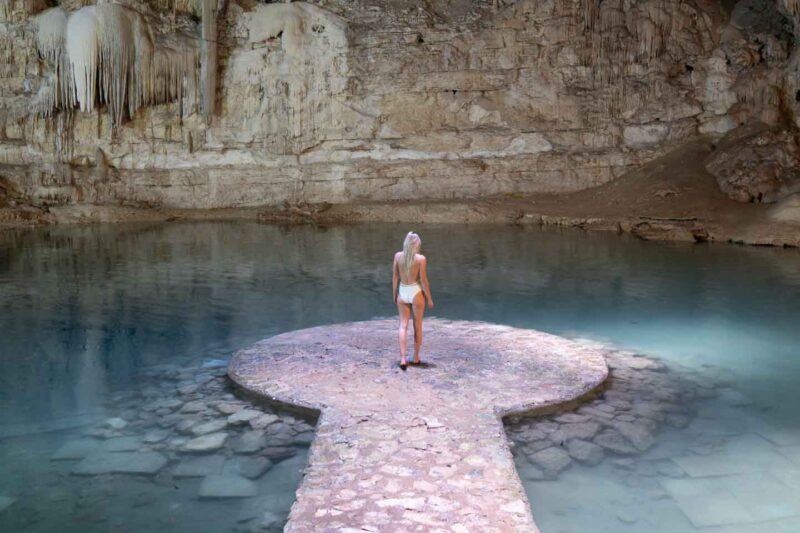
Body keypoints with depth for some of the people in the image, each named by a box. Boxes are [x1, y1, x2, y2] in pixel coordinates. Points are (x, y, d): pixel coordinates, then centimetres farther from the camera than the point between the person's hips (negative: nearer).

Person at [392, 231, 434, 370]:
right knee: (418, 326, 13)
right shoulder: (421, 258, -13)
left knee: (403, 326, 7)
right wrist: (429, 298, -2)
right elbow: (423, 280, -12)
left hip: (402, 292, 2)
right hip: (416, 292, -2)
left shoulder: (398, 256, -3)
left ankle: (403, 358, -3)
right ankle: (416, 357, 23)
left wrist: (394, 294, 13)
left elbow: (395, 277, 2)